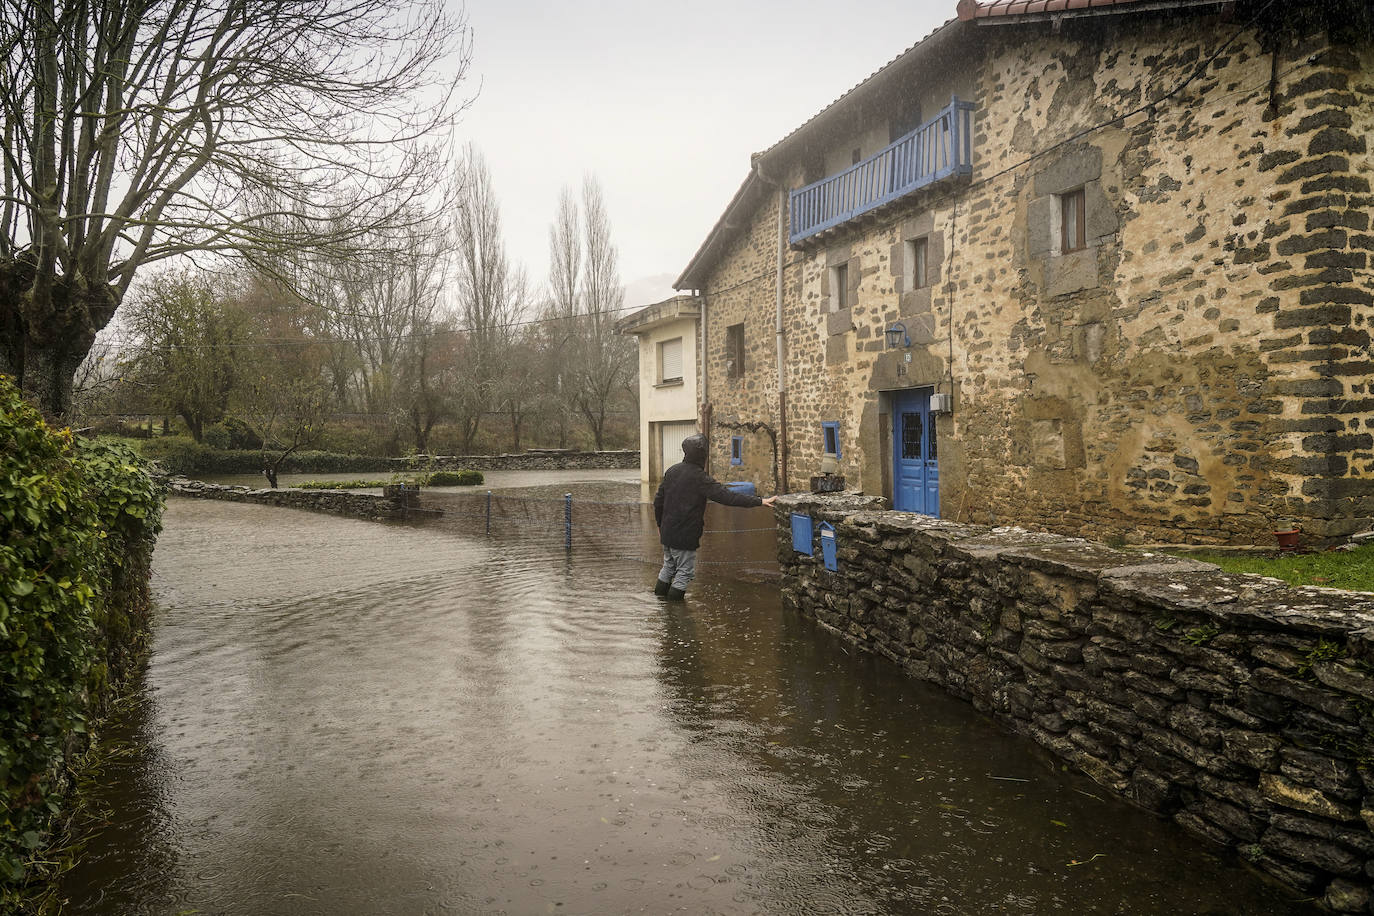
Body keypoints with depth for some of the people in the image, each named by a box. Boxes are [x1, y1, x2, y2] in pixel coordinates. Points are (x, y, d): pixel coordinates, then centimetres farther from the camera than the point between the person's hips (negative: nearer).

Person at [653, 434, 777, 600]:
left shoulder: (672, 471, 1)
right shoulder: (700, 478, -19)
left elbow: (658, 501, 9)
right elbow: (728, 496, -24)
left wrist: (660, 524, 22)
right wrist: (759, 501, -24)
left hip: (667, 531, 7)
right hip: (685, 535, -7)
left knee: (669, 565, 25)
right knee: (685, 570, 9)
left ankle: (660, 591, 35)